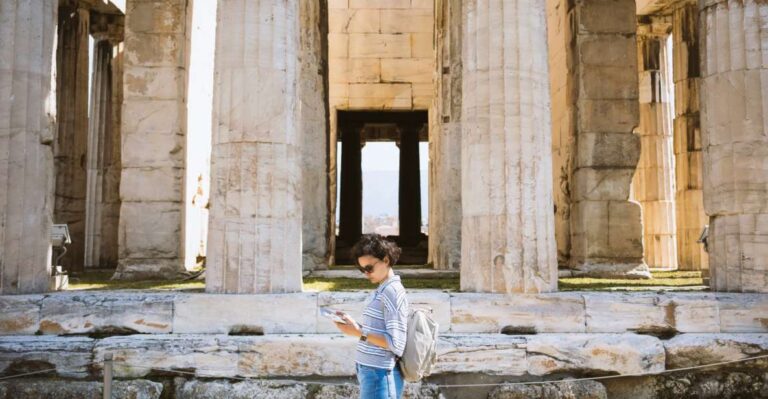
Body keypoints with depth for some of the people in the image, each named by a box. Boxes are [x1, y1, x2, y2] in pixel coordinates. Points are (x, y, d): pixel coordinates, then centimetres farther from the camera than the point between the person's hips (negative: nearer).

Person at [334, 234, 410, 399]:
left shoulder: (392, 291, -15)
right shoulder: (380, 291, 13)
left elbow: (395, 344, -19)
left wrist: (359, 333, -21)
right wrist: (354, 324, 2)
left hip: (379, 375, -9)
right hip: (371, 372, 9)